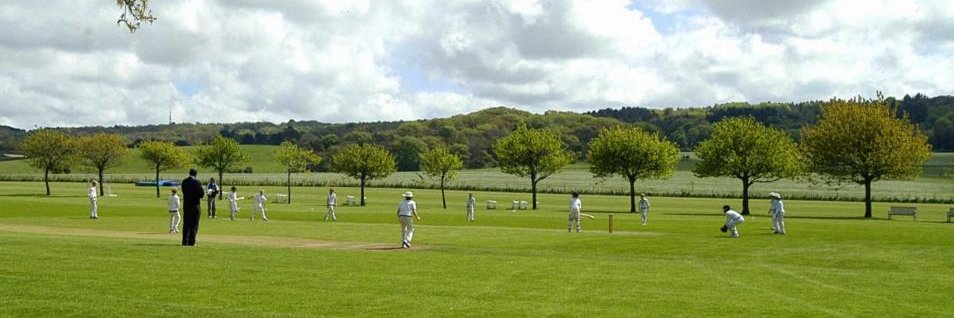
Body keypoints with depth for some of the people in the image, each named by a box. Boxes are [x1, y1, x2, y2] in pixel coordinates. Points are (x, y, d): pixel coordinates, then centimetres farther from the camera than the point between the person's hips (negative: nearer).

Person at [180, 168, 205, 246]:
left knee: (186, 224, 12)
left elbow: (184, 192, 11)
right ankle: (191, 242, -2)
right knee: (194, 224, 0)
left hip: (186, 205, 5)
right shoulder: (197, 182, -12)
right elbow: (202, 194, -14)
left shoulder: (184, 182, 5)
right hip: (195, 205, -5)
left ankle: (185, 241, 13)